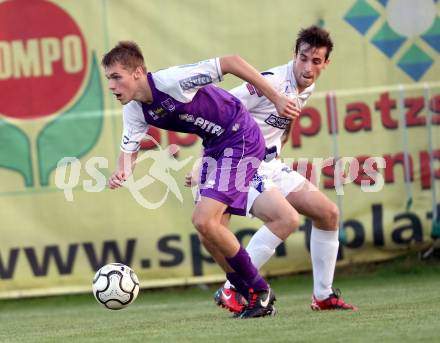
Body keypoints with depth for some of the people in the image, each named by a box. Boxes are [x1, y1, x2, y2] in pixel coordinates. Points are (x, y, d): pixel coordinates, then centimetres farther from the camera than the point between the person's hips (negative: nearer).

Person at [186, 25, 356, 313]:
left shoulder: (307, 88, 6)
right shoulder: (271, 82, -21)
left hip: (270, 166, 9)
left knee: (328, 213, 7)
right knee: (286, 219, -27)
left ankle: (323, 296, 16)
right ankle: (232, 290, -20)